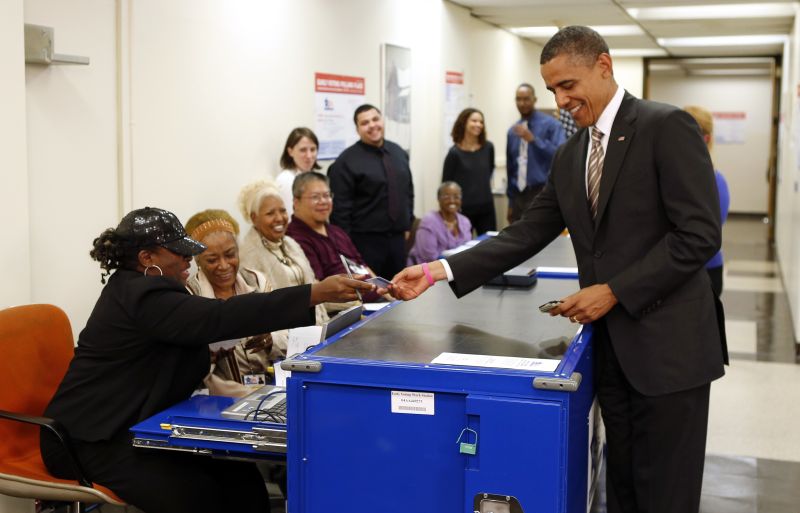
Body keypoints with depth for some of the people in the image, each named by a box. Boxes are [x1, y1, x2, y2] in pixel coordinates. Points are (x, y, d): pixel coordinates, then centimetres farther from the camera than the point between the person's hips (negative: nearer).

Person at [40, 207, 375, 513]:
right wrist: (317, 294, -37)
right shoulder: (143, 298, -21)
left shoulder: (137, 290, 12)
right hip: (91, 440, -9)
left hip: (130, 427, 9)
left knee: (237, 473, -7)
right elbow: (220, 317, -32)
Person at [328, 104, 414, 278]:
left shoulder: (398, 152, 10)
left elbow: (408, 191, 19)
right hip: (366, 240, -6)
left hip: (397, 237, 6)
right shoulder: (347, 160, -10)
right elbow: (340, 207, -13)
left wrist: (407, 225, 15)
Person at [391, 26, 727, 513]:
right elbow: (527, 235, 8)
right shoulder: (570, 154, 12)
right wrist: (440, 270, -3)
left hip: (668, 341, -6)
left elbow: (700, 234, -16)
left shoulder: (667, 127, -10)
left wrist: (613, 291, -16)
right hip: (611, 344, 7)